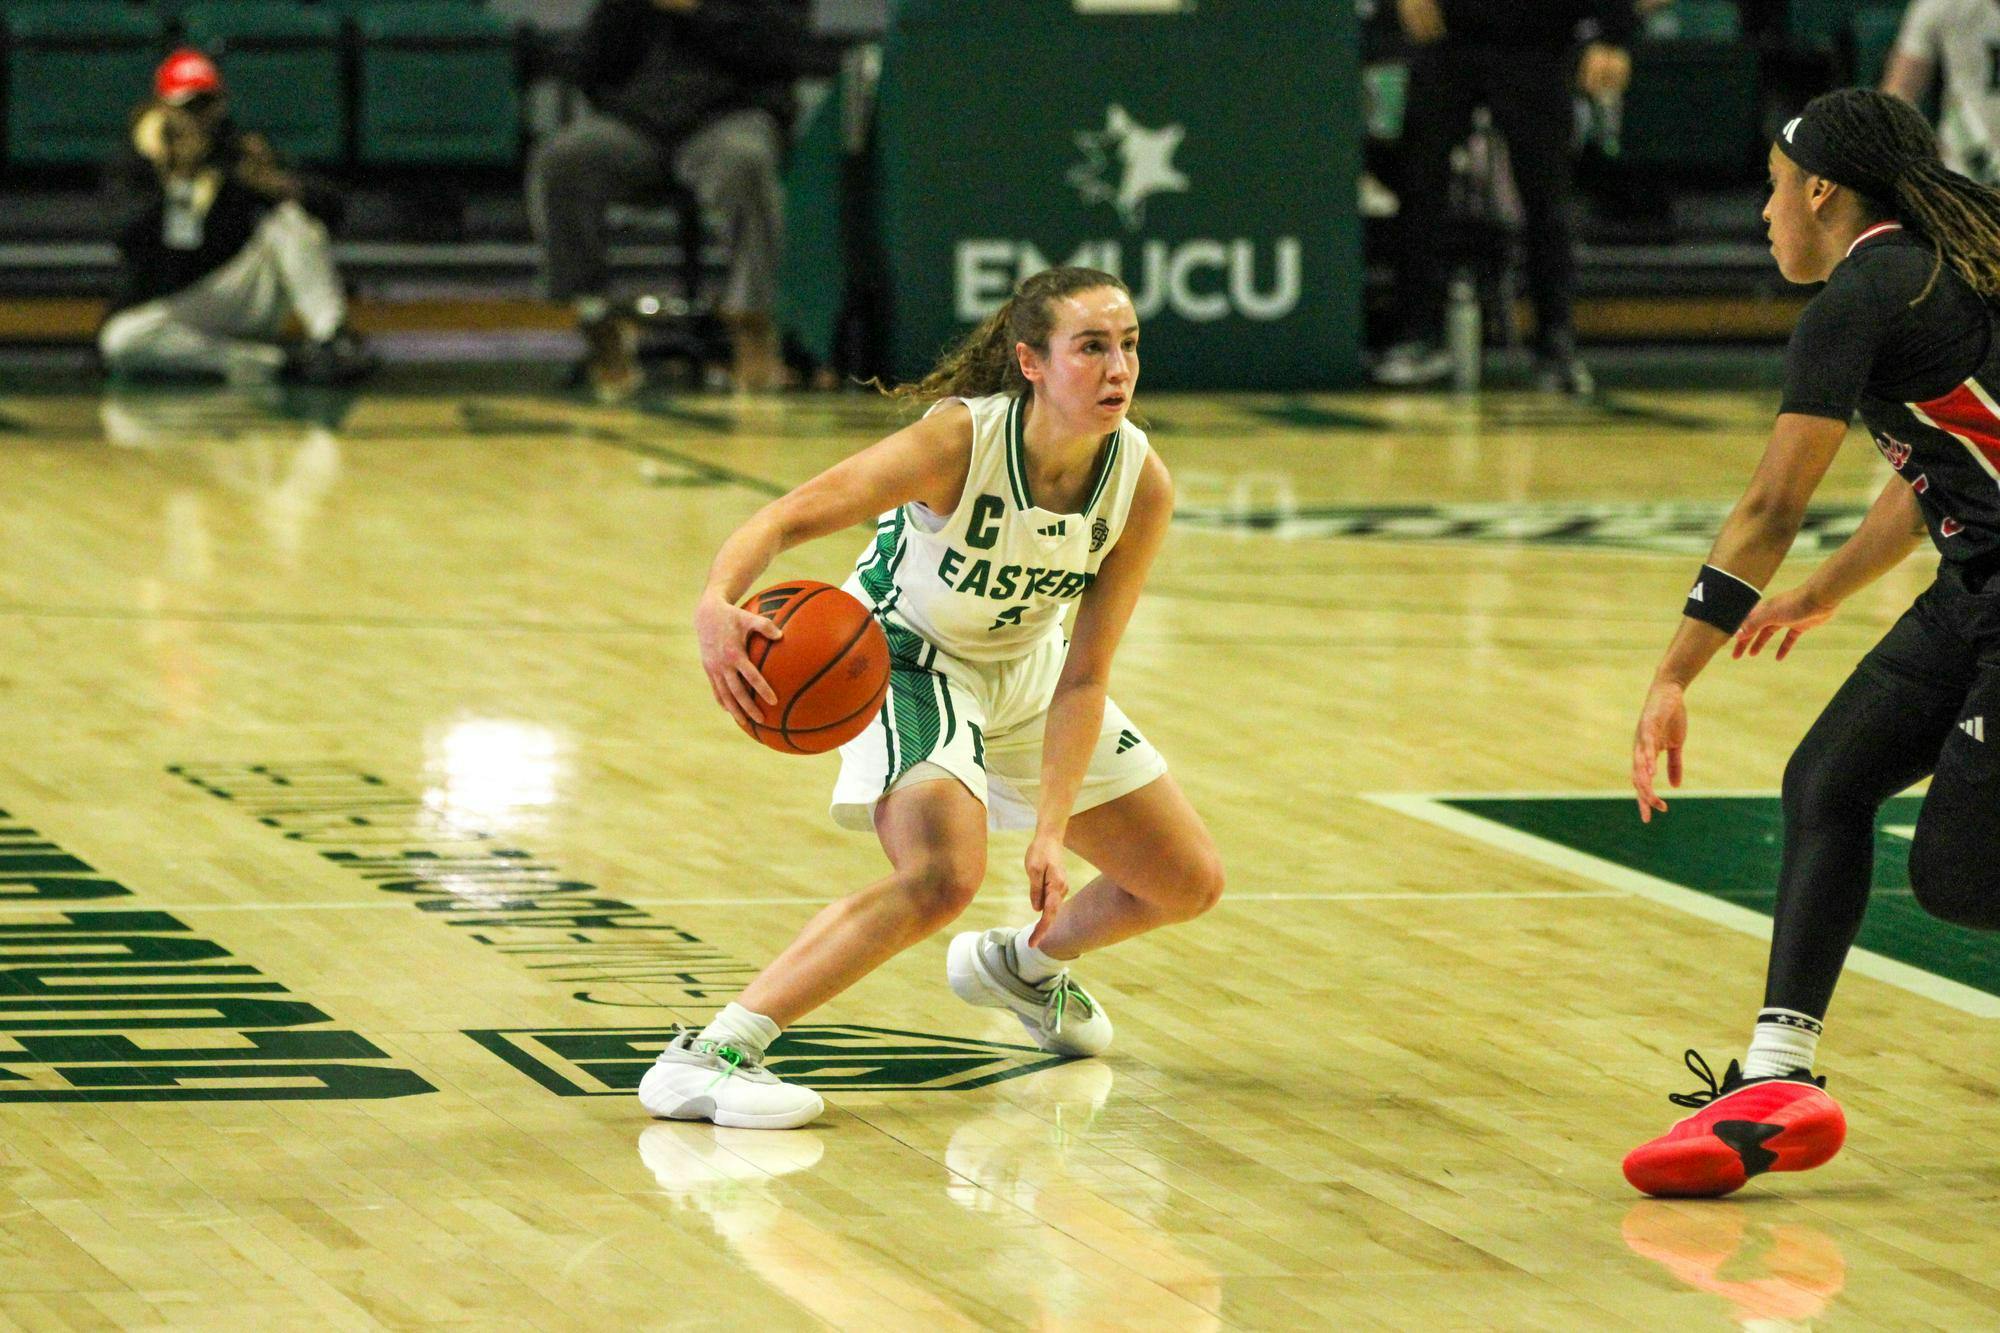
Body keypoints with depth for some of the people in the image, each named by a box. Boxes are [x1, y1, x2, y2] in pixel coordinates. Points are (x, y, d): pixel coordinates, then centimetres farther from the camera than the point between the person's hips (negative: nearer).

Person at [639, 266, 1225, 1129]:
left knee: (1188, 883, 11)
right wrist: (717, 603, -57)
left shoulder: (1141, 485, -21)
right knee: (943, 875, -33)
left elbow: (1084, 678, -18)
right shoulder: (960, 440, -33)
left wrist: (1051, 830, -27)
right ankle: (707, 1058, -30)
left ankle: (1024, 965, 42)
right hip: (908, 656, -6)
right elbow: (790, 518, -36)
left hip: (1026, 667, 6)